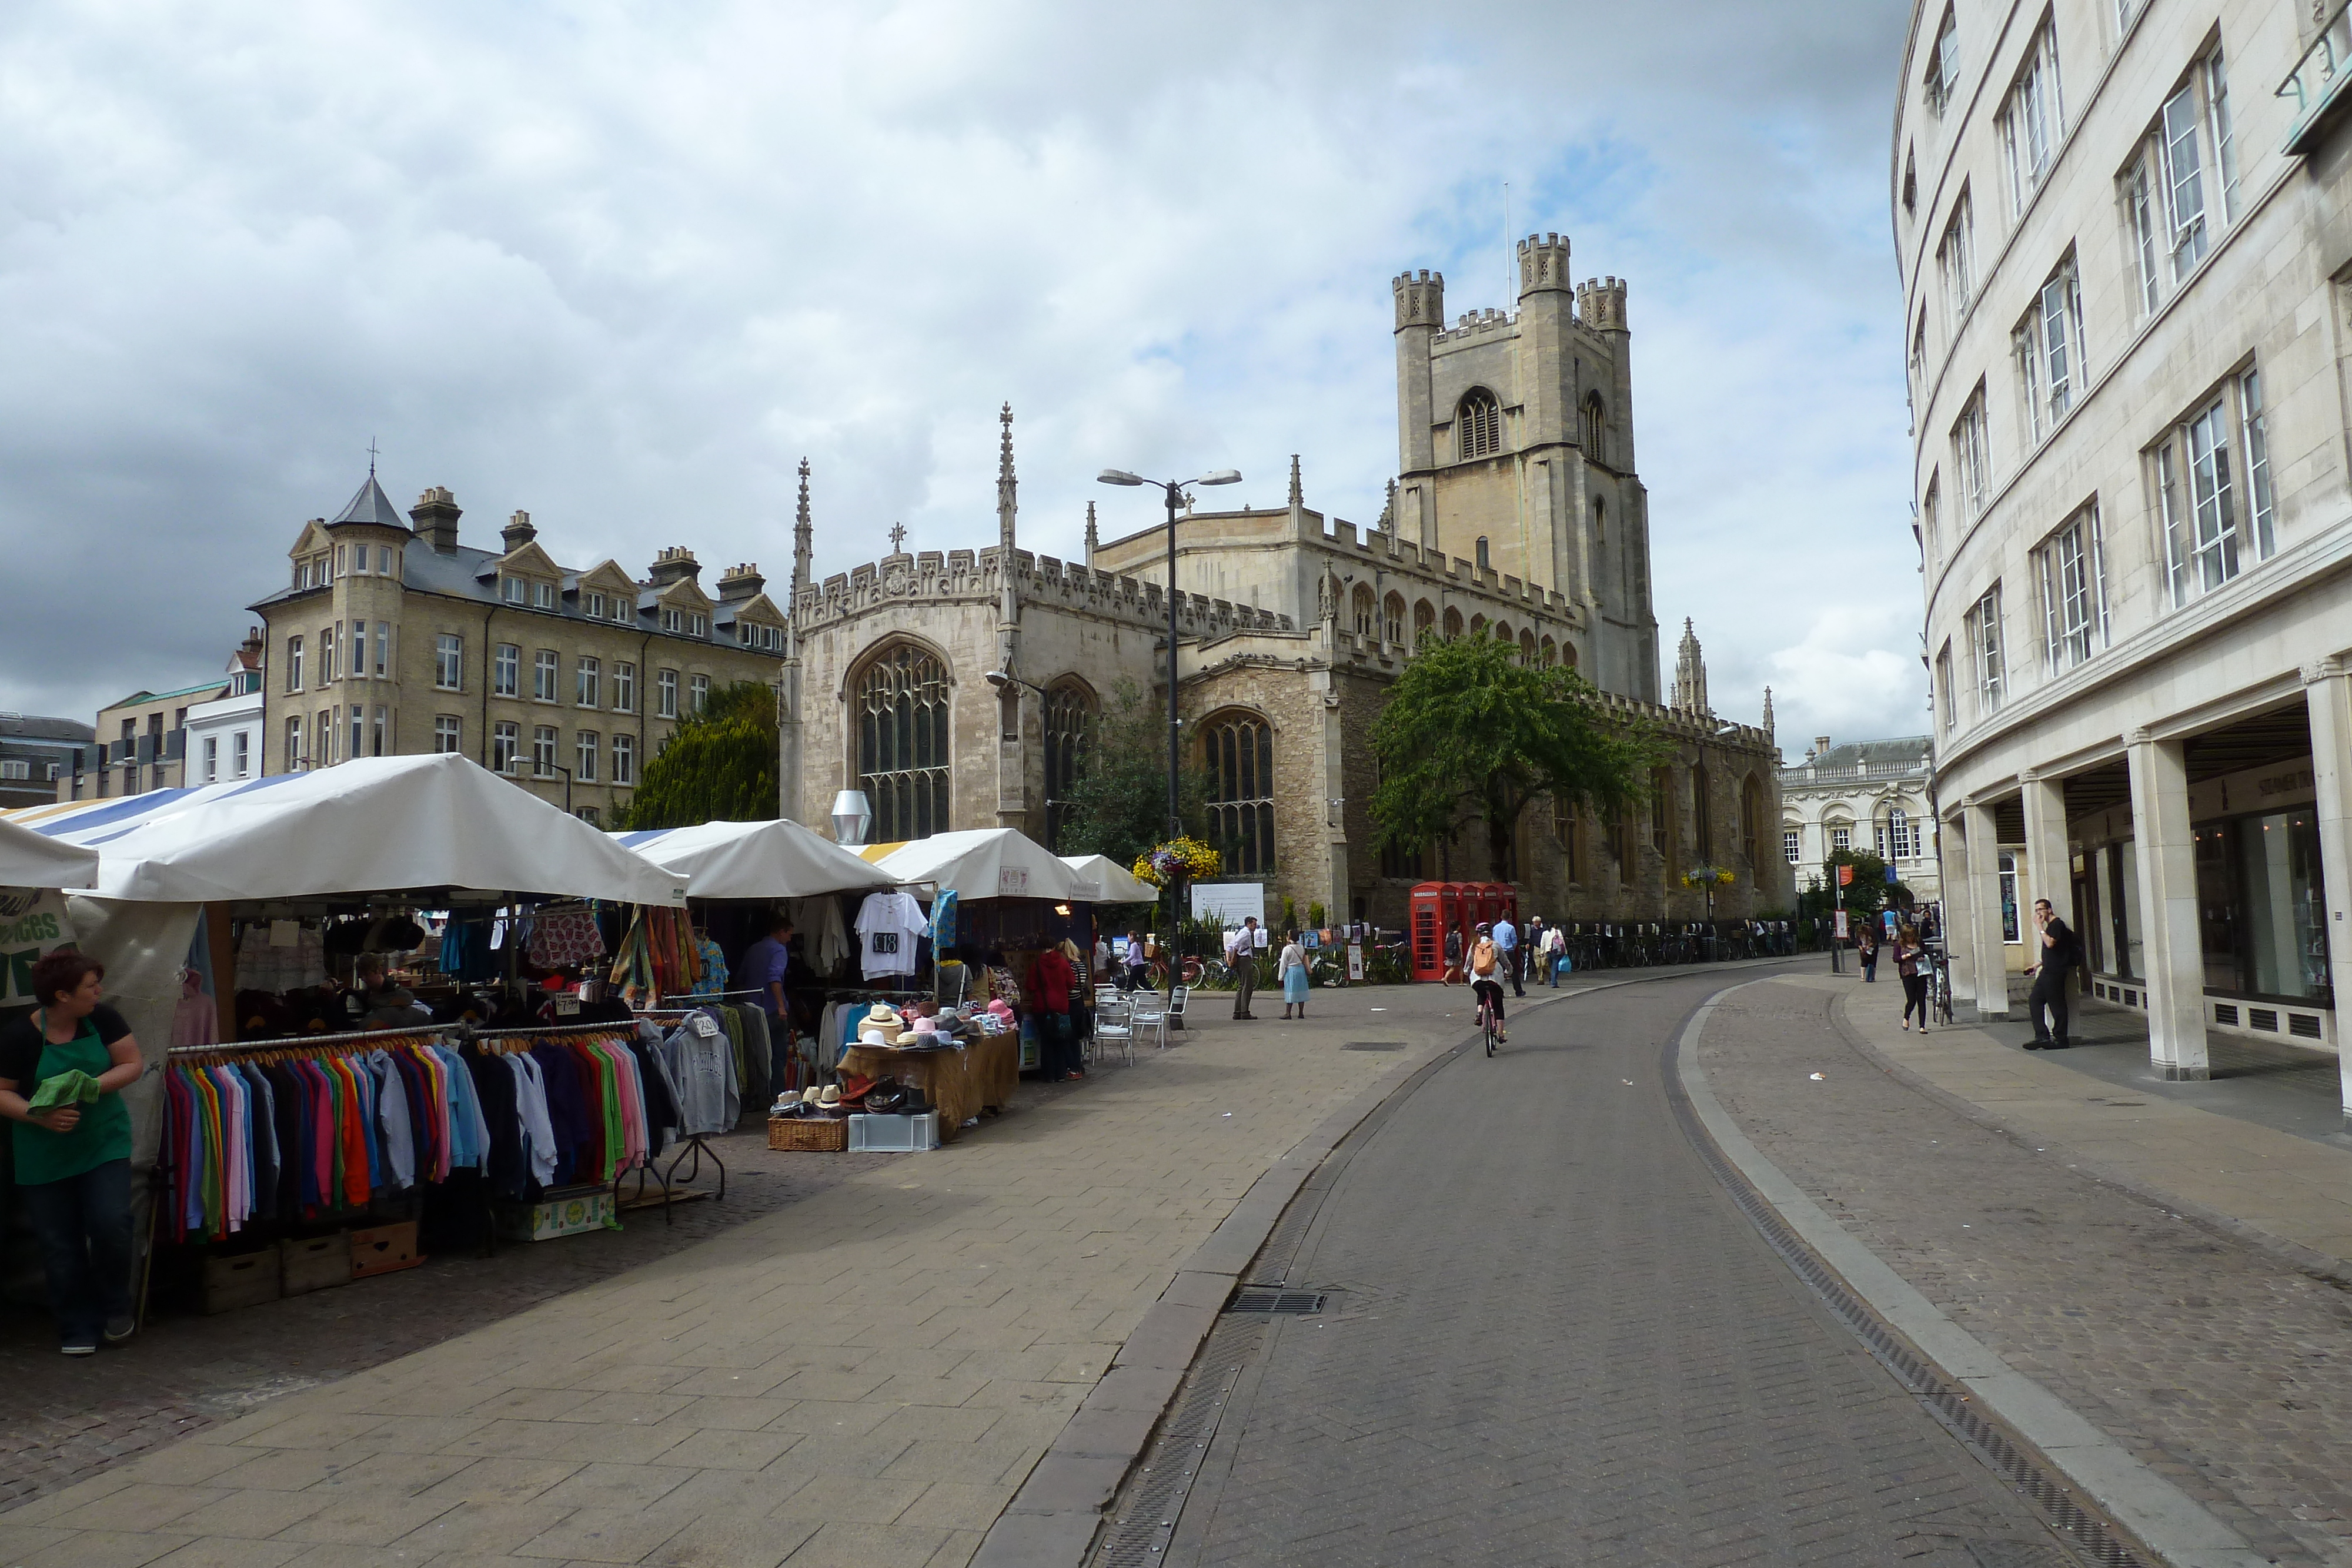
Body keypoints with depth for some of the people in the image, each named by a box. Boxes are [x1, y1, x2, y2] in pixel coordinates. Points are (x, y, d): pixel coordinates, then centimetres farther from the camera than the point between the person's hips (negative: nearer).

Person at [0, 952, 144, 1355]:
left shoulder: (102, 1019, -6)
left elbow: (133, 1065, -2)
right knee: (59, 1243, 5)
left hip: (105, 1141, 1)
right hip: (44, 1153, -1)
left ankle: (116, 1306, 13)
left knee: (111, 1222, -12)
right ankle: (77, 1328, 20)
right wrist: (41, 1116, -24)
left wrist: (93, 1086, -19)